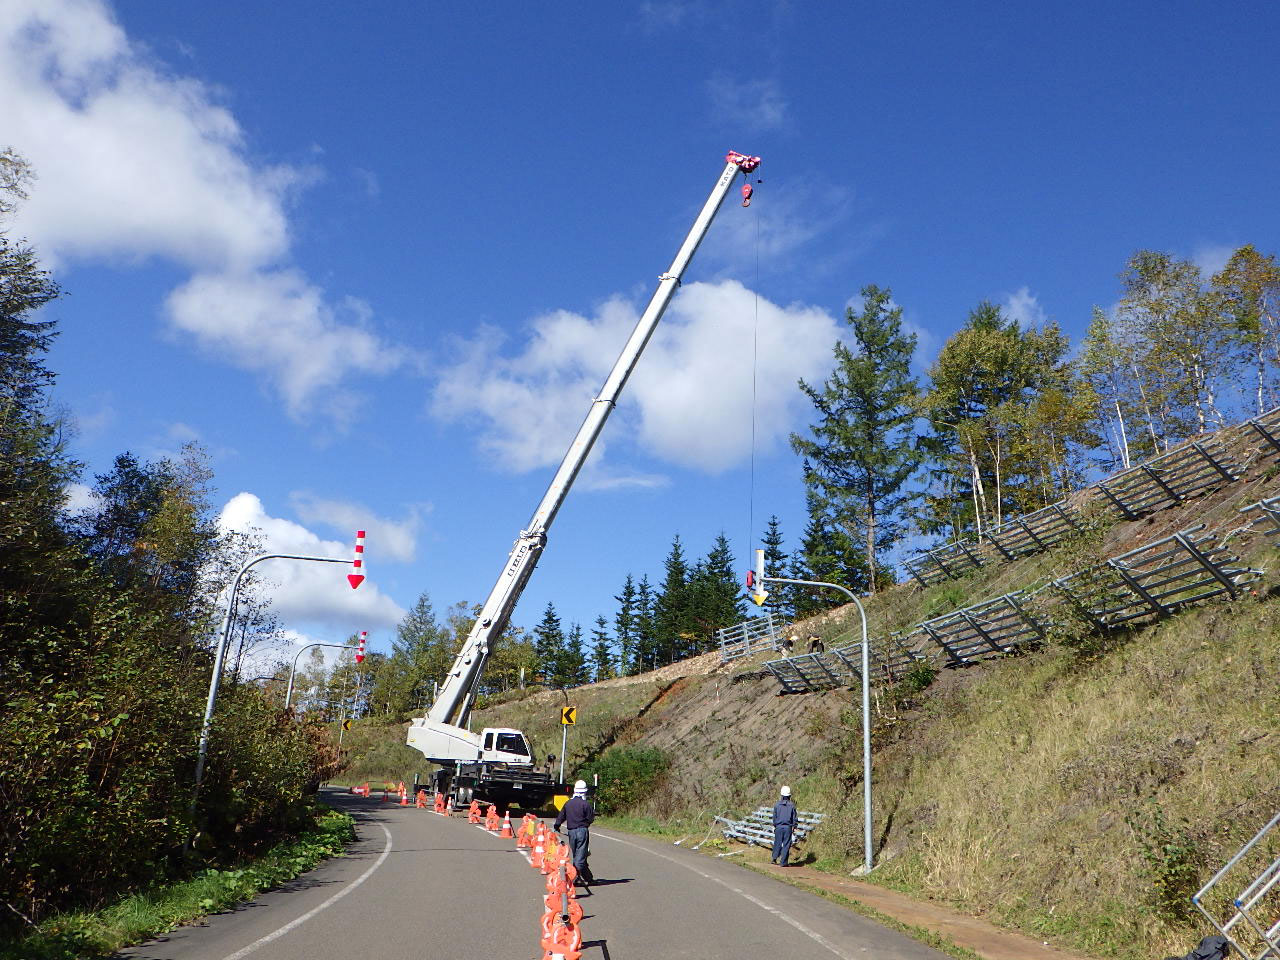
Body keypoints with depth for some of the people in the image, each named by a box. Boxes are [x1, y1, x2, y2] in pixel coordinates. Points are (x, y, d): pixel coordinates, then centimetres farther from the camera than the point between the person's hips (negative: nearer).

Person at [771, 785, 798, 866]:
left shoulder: (777, 805, -1)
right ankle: (783, 862, 3)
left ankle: (774, 858, 12)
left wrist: (774, 826, 18)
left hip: (779, 827, 1)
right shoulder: (792, 805, -4)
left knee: (777, 843, 13)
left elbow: (774, 816, 7)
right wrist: (794, 827, 12)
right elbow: (794, 817, 1)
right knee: (786, 844, 3)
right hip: (788, 827, -1)